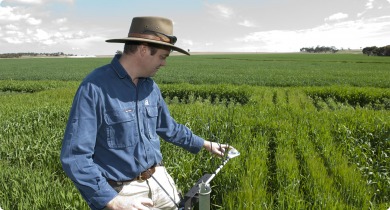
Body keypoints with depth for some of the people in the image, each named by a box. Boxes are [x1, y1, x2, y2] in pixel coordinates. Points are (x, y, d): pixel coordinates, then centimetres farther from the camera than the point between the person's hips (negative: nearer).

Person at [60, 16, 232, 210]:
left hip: (159, 181, 6)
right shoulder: (94, 88, -19)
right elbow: (75, 157, -20)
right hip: (121, 192, -6)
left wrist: (206, 144, 21)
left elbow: (169, 128, 17)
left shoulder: (151, 87, 3)